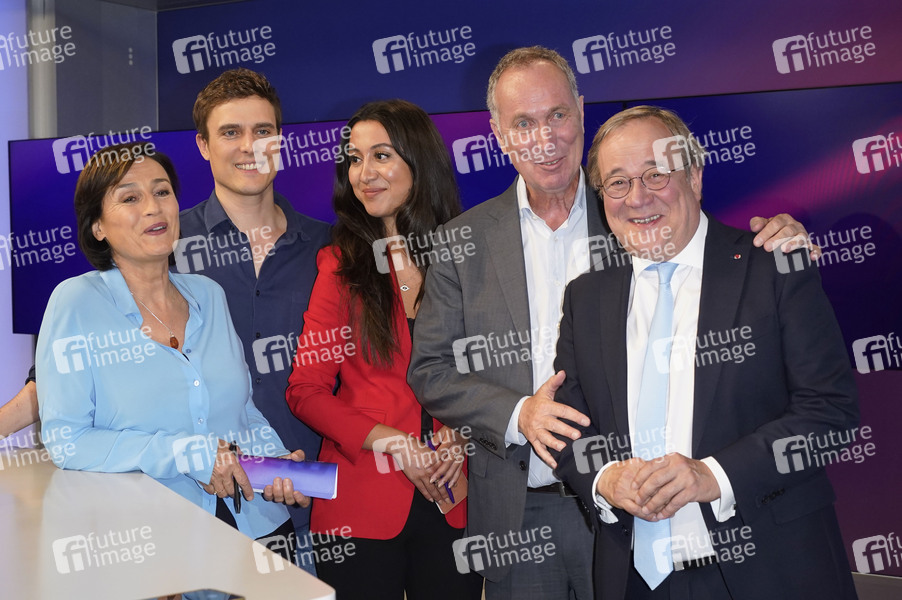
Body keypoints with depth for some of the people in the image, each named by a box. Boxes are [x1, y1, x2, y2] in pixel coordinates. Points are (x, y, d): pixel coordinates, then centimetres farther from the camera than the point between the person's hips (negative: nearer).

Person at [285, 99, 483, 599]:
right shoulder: (339, 265, 0)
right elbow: (306, 390, -3)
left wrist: (461, 436, -11)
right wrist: (393, 443, -13)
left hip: (455, 502, 1)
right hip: (363, 501, -1)